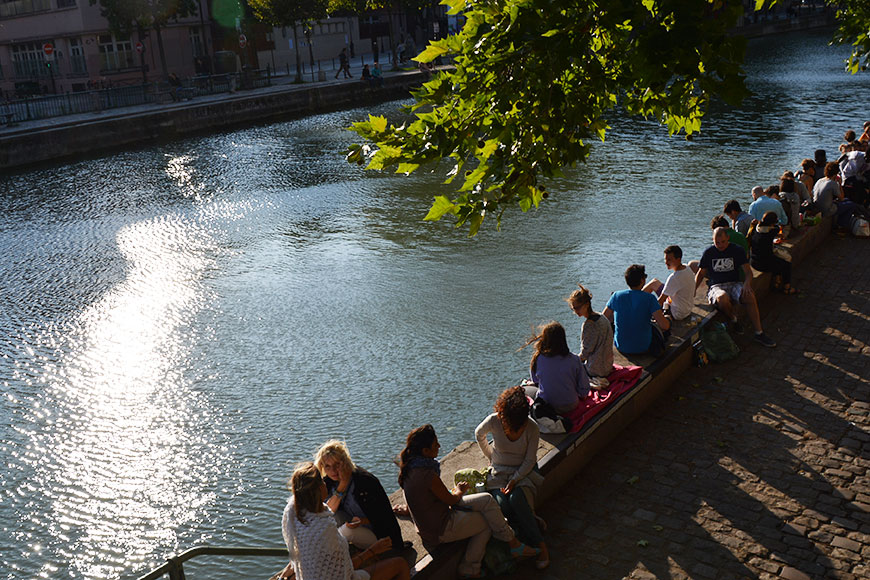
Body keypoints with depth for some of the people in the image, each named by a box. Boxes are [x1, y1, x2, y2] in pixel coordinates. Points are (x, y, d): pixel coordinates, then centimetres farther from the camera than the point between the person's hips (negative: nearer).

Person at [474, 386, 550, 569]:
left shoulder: (532, 428, -16)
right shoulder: (494, 421, -16)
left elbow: (529, 461, -9)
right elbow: (479, 434, 8)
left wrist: (514, 480, -20)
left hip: (523, 472, -1)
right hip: (498, 472, 1)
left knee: (516, 500, -33)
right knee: (503, 505, -28)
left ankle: (540, 547, -21)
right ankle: (539, 547, -16)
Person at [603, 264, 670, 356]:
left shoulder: (616, 296, -7)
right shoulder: (649, 298, -15)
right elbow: (665, 326, -20)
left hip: (621, 347, 2)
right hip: (643, 347, -2)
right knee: (656, 327, 29)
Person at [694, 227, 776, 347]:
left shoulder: (737, 250, 5)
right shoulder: (708, 253, 5)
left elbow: (748, 272, 2)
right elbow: (700, 274, 13)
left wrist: (747, 283, -21)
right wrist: (693, 289, -2)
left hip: (734, 284, 1)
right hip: (716, 286, -1)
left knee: (749, 295, -32)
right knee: (723, 298, -39)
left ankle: (759, 334, -25)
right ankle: (733, 320, -6)